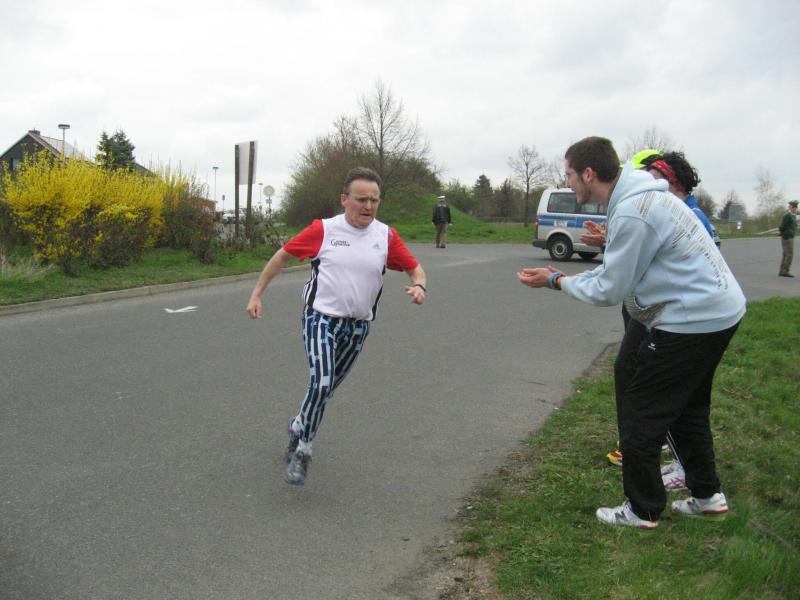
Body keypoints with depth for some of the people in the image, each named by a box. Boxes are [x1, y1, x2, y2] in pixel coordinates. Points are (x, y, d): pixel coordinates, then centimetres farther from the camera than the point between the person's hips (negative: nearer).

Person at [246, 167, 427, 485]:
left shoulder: (386, 236, -4)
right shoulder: (323, 230, -9)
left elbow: (415, 268, 5)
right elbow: (282, 256, 1)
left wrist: (418, 286, -18)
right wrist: (257, 294, 0)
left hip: (358, 326, 4)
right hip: (321, 318, -4)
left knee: (327, 388, 17)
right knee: (321, 382, -20)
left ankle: (299, 426, 45)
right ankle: (303, 451, -2)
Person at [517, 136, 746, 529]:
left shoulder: (631, 213, -23)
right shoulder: (639, 197, 9)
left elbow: (608, 291, -18)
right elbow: (621, 271, 13)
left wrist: (557, 282, -4)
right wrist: (563, 278, 9)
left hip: (694, 318, -10)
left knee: (640, 413, 1)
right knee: (688, 408, 23)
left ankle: (642, 511, 13)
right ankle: (707, 495, 35)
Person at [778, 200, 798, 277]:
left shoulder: (793, 216, 16)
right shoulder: (787, 216, -15)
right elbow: (782, 227, -19)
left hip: (790, 238, 10)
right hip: (787, 238, -10)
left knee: (786, 255, 9)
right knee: (790, 254, -11)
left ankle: (782, 271, 11)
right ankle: (785, 271, -10)